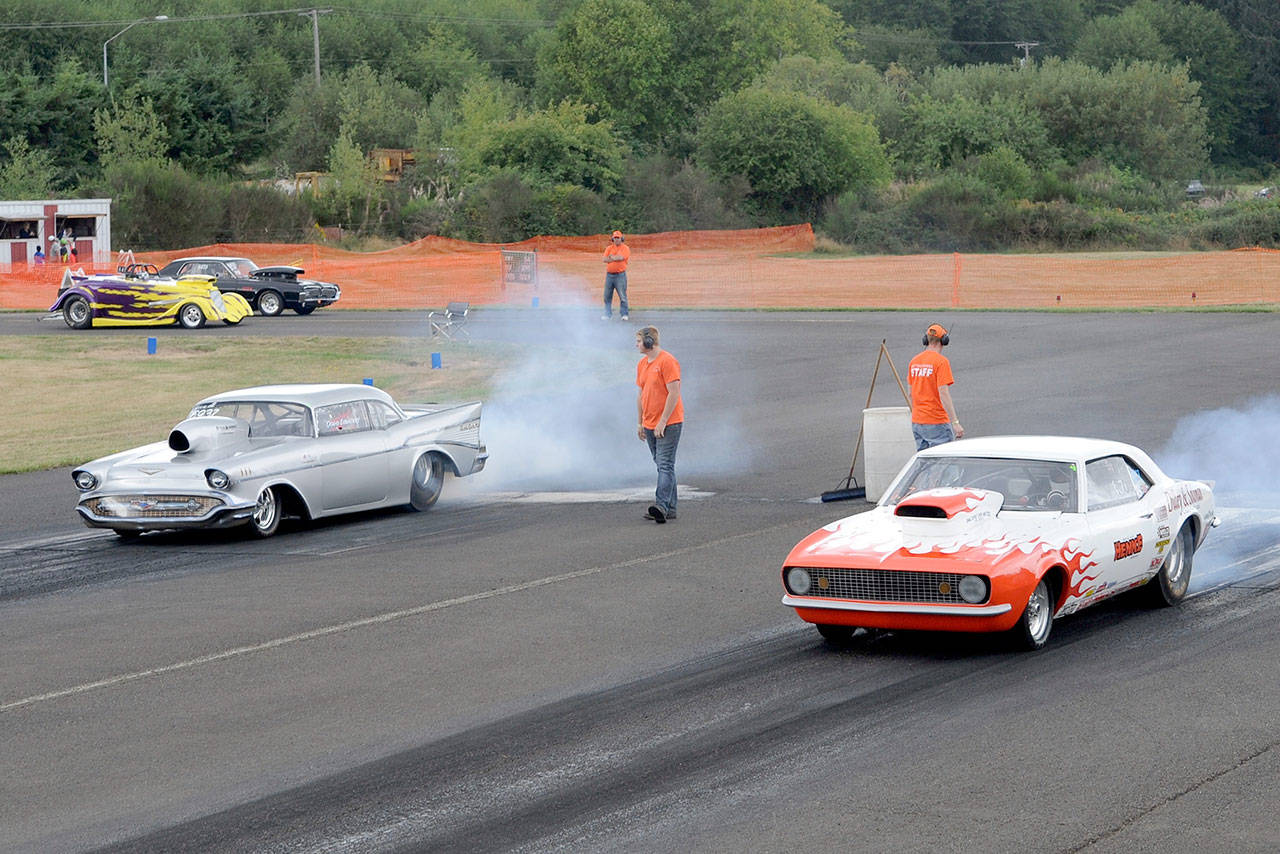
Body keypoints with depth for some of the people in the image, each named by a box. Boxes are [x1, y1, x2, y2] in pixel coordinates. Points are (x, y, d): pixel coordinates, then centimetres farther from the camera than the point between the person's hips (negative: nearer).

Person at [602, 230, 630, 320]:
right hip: (609, 274, 4)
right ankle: (607, 314, 13)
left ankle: (624, 314, -1)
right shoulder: (609, 248, 12)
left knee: (622, 295, -7)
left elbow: (621, 257, -15)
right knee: (607, 296, 6)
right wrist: (616, 258, -8)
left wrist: (611, 257, -1)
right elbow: (605, 259, 0)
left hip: (620, 275, -4)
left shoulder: (625, 248, 0)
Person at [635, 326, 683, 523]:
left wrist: (662, 422, -19)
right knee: (662, 465, 11)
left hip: (668, 424, -9)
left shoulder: (667, 362, -13)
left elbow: (674, 394, -17)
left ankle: (661, 505, -24)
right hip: (650, 425, 9)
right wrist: (640, 423, 17)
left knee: (665, 464, -14)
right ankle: (670, 508, 14)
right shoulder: (642, 364, 13)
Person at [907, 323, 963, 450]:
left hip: (917, 422, 7)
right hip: (937, 423, -7)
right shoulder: (941, 361, -12)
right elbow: (943, 393, -19)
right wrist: (955, 423, -19)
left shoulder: (914, 362, 9)